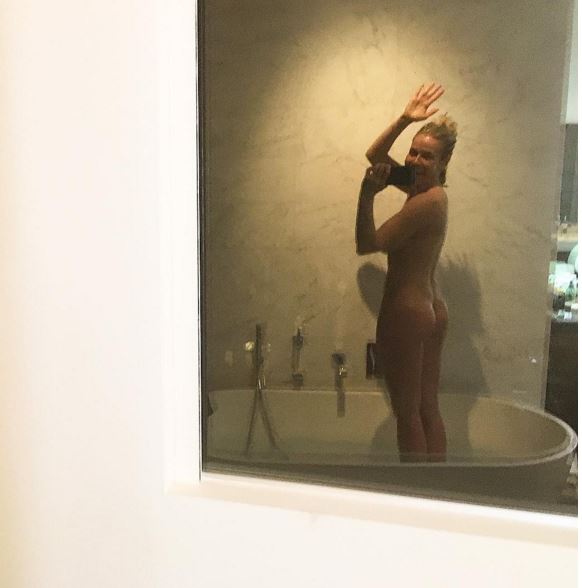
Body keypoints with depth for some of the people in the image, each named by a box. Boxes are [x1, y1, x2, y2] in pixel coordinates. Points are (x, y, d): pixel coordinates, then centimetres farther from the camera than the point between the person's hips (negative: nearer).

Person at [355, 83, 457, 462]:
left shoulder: (426, 201, -17)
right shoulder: (429, 190, 9)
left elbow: (366, 244, -18)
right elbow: (375, 156, 16)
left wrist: (367, 194, -22)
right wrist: (405, 119, 6)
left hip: (407, 312, -10)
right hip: (433, 310, 10)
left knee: (407, 413, 4)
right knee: (429, 409, 15)